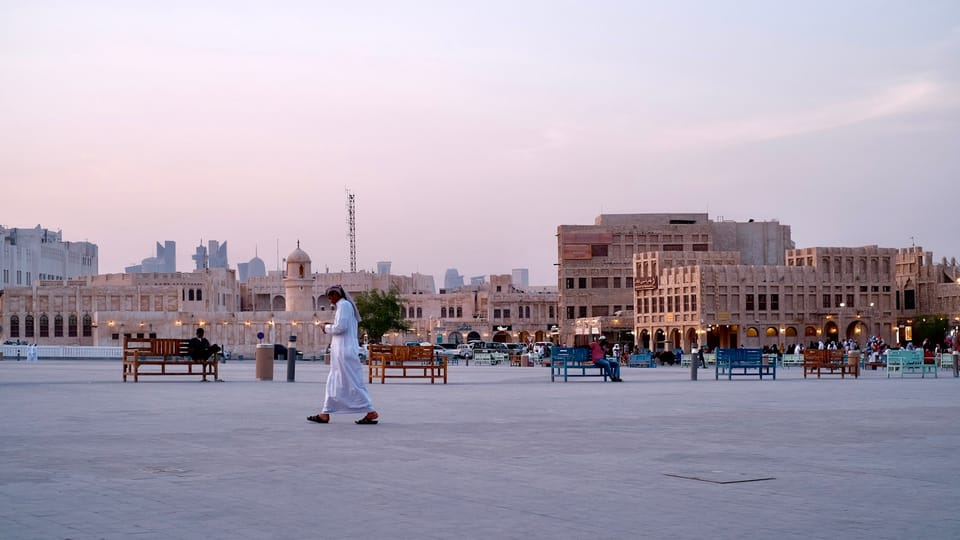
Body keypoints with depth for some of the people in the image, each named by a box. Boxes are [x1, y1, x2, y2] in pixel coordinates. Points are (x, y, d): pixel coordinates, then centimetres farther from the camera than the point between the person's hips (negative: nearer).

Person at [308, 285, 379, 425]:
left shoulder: (344, 305, -11)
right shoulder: (346, 306, 19)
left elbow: (340, 327, -19)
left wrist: (327, 328, -3)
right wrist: (330, 329, 11)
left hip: (344, 351, -10)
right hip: (341, 350, 10)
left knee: (353, 382, -9)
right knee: (333, 382, 10)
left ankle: (371, 412, -8)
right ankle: (325, 414, 11)